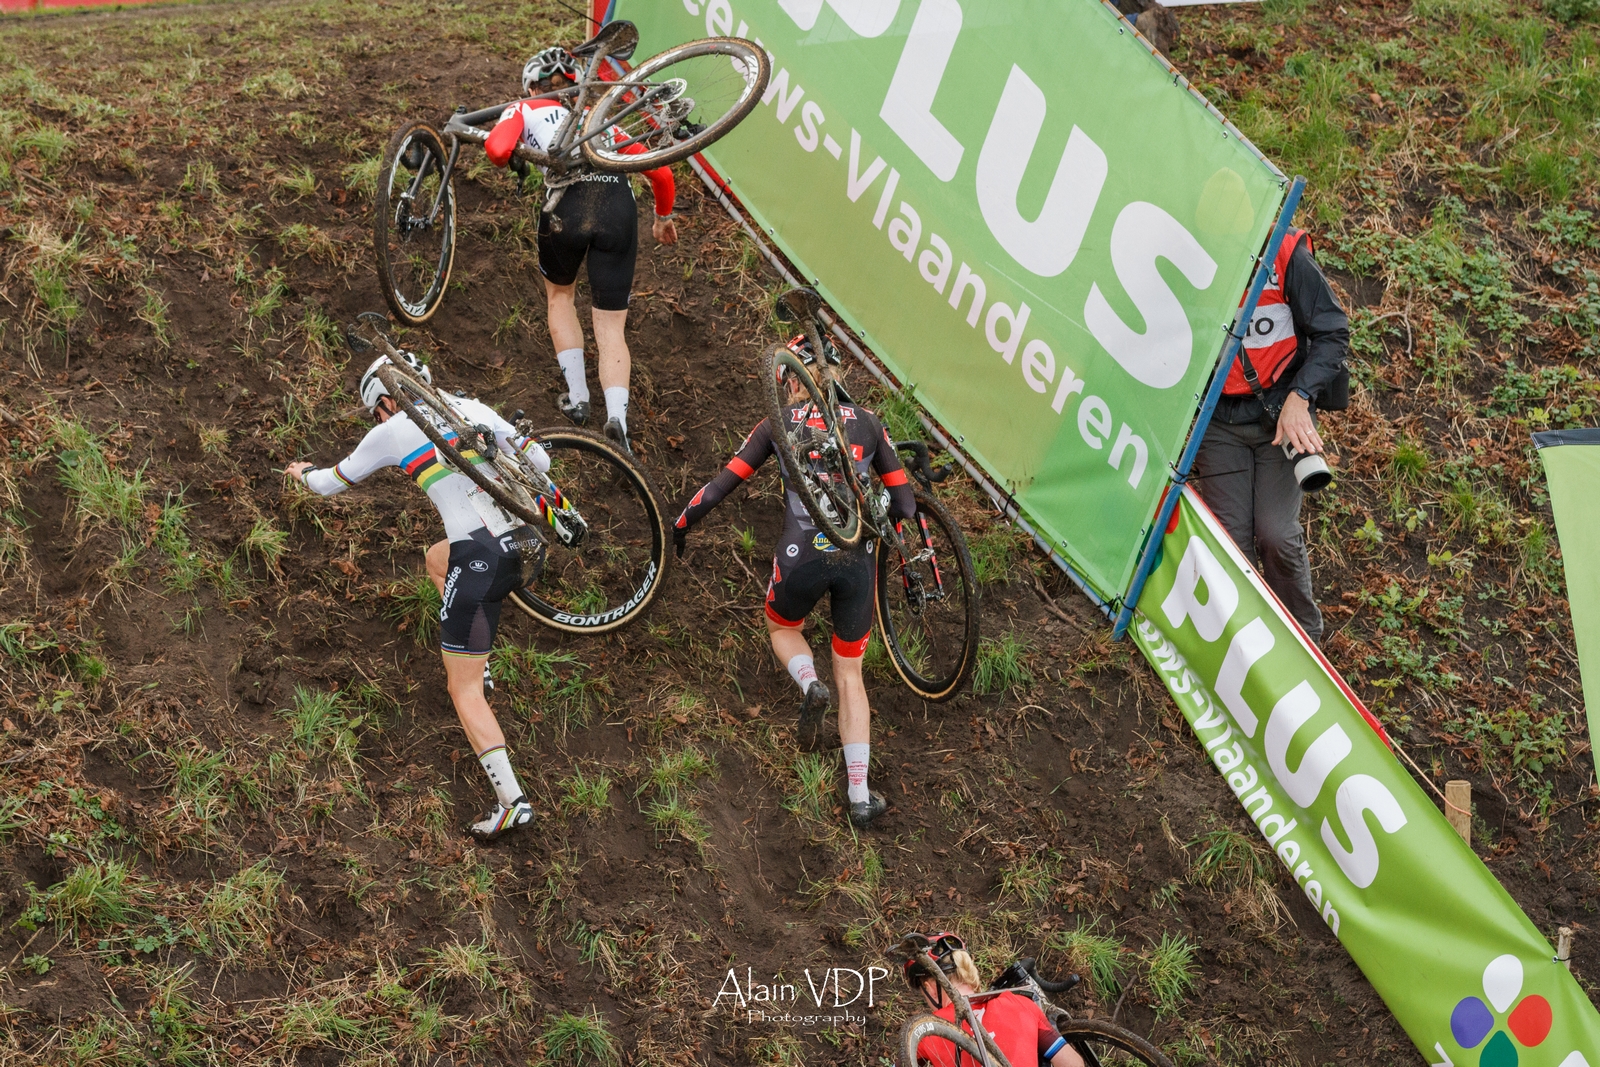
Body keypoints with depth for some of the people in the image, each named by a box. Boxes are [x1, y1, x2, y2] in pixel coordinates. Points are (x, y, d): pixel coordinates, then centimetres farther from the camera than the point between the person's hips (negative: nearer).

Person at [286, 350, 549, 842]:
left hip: (479, 558, -7)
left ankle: (511, 801, -7)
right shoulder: (473, 408, 17)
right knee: (436, 559, 37)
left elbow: (333, 481, 19)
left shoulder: (394, 431, 5)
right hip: (523, 544, 7)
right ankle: (476, 666, 32)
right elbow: (538, 460, 16)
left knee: (464, 692, 2)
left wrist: (303, 473, 42)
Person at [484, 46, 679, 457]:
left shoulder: (525, 111, 23)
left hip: (566, 207, -2)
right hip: (618, 206, 2)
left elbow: (497, 150, 1)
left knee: (560, 295, 29)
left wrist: (507, 160, 25)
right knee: (611, 327, 7)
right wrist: (664, 217, 43)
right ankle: (617, 417, -16)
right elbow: (661, 172, 26)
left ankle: (577, 397, 23)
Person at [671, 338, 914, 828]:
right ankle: (860, 797, 11)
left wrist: (680, 525, 22)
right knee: (850, 675, 17)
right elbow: (904, 506, 10)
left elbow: (717, 489, 5)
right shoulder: (867, 421, 10)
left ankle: (810, 686, 0)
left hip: (802, 556, -2)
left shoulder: (778, 425, 5)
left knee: (781, 628, 33)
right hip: (858, 559, 2)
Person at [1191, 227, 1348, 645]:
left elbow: (1332, 331, -7)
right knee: (1230, 539, -4)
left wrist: (1299, 398, -18)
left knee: (1276, 535, -12)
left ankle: (1303, 641, 11)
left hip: (1281, 412, -2)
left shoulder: (1284, 253, -13)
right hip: (1217, 418, 2)